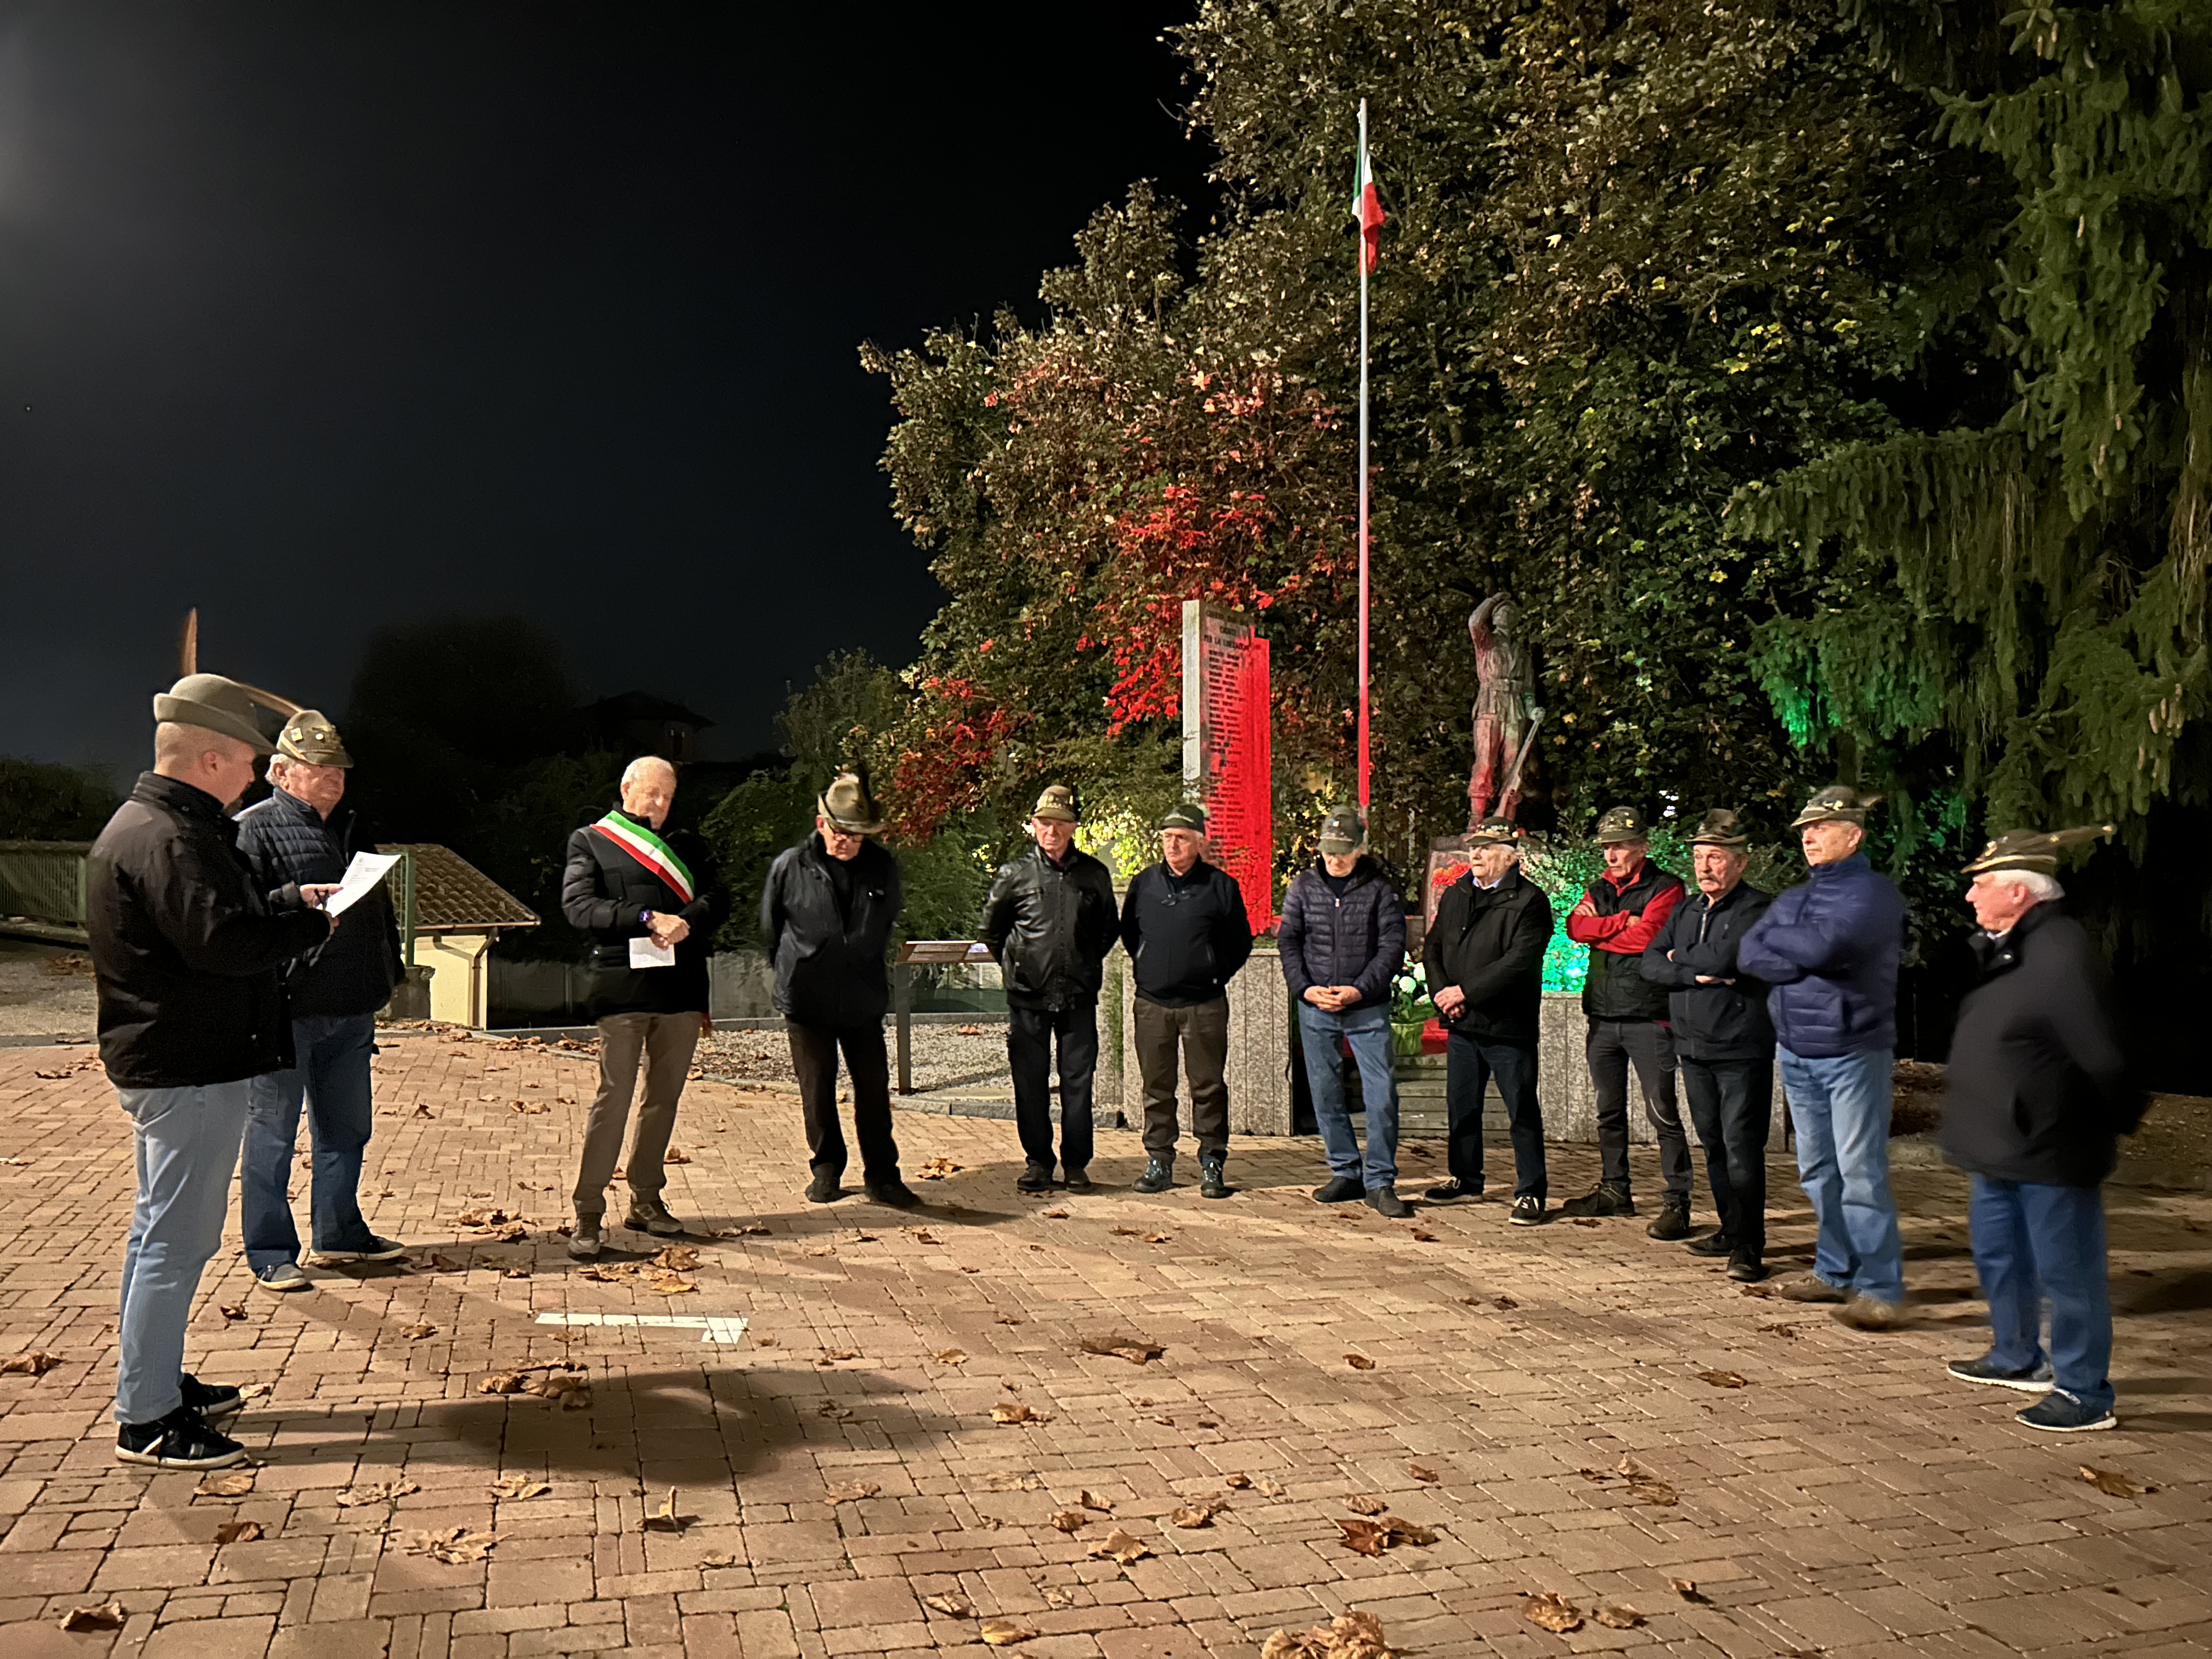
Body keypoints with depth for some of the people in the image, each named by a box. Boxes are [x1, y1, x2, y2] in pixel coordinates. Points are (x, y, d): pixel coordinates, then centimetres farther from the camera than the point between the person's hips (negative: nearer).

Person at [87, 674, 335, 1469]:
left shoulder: (147, 825, 14)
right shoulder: (165, 838, -20)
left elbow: (220, 916, 21)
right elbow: (223, 939, -30)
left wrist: (290, 900, 10)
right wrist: (311, 924, -16)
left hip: (166, 1065, 11)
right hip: (191, 1071, -11)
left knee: (161, 1230, 19)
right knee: (178, 1238, -4)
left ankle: (155, 1381, 33)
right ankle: (145, 1419, 5)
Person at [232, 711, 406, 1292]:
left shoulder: (352, 830, 17)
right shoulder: (253, 828, -6)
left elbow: (380, 907, 23)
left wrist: (390, 971, 19)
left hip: (350, 1009, 8)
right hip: (285, 1007, -7)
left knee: (347, 1128, 17)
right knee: (272, 1133, 3)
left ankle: (338, 1233, 31)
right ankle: (271, 1254, 13)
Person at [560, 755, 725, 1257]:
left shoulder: (687, 845, 19)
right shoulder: (589, 841, 9)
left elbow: (714, 898, 6)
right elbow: (578, 905, -7)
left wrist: (685, 921, -16)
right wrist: (648, 920, -17)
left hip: (682, 987, 4)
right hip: (623, 984, -4)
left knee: (665, 1096, 9)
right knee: (614, 1094, -7)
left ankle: (645, 1201, 20)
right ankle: (588, 1214, -1)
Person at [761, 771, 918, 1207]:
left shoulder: (883, 868, -2)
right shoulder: (790, 867, -7)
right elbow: (770, 928, 8)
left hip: (863, 1002, 1)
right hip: (806, 1002, -1)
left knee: (874, 1089, 5)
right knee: (817, 1090, 8)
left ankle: (882, 1174, 16)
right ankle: (826, 1168, 25)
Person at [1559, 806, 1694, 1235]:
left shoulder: (1665, 889, -4)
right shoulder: (1600, 889, 16)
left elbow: (1645, 937, -18)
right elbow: (1576, 927, -1)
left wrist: (1599, 932, -5)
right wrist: (1622, 921, -12)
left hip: (1648, 1017, -7)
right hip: (1603, 1015, 7)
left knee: (1662, 1111, -7)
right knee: (1609, 1111, 14)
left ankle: (1676, 1201, -2)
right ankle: (1614, 1191, 26)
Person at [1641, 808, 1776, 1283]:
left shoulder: (1758, 909, -7)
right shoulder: (1684, 912, 15)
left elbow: (1721, 958, -22)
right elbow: (1651, 964, 5)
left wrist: (1680, 957, -3)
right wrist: (1698, 974, -12)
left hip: (1742, 1051, -7)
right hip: (1693, 1047, 7)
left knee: (1742, 1146, -6)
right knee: (1714, 1144, 12)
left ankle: (1748, 1245, 0)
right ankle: (1731, 1230, 23)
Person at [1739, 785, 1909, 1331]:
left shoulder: (1873, 892, -6)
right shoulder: (1791, 899, 16)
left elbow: (1827, 944, -22)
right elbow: (1749, 954, 3)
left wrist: (1775, 937, -5)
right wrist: (1808, 961, -12)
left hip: (1853, 1053, -7)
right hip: (1796, 1051, 7)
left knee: (1860, 1173, -9)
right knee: (1817, 1172, 12)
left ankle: (1880, 1289, -4)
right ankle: (1836, 1271, 22)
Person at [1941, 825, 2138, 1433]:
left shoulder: (2060, 954, -23)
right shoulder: (2004, 949, 9)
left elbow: (2100, 1055, -21)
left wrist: (2119, 1119, -9)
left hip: (2050, 1153, -10)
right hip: (2002, 1149, 10)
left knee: (2065, 1272, 2)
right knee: (1998, 1253, 22)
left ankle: (2085, 1394, 15)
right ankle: (2018, 1358, 39)